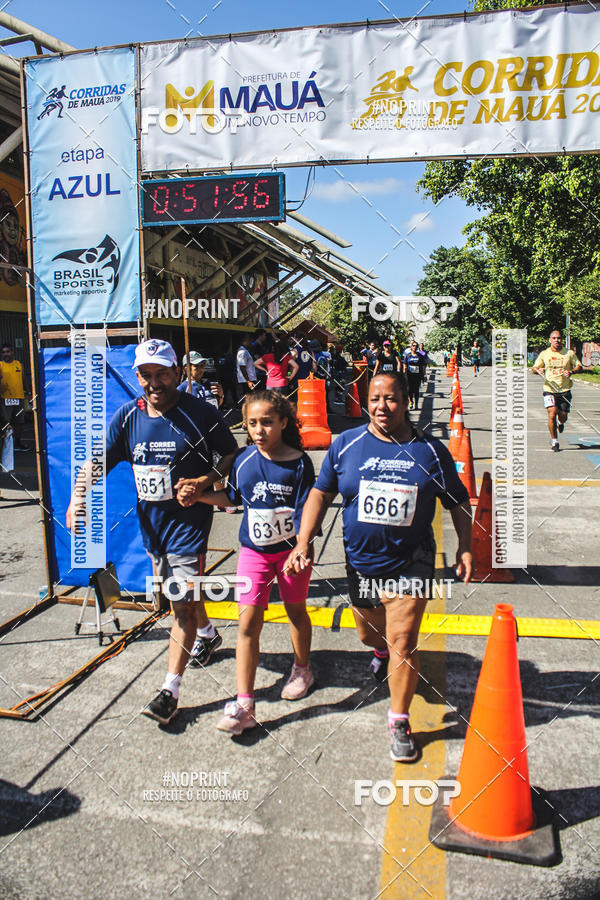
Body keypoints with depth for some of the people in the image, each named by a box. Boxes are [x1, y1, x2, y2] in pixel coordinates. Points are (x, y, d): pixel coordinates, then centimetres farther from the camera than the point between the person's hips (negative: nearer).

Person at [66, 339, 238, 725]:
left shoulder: (201, 414, -13)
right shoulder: (128, 416, -1)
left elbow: (233, 455, -2)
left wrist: (204, 481, -19)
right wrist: (78, 497, -16)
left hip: (189, 520, -5)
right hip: (151, 520, 5)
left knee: (182, 604, -6)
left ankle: (170, 691, 4)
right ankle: (208, 634, 52)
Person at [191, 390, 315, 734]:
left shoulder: (299, 463, -15)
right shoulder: (244, 461, -5)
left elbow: (305, 511, -14)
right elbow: (234, 496, 12)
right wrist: (198, 495, 0)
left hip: (291, 548, -2)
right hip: (254, 550, 2)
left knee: (296, 610, 18)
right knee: (248, 622, -3)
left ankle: (302, 669, 44)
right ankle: (244, 704, 1)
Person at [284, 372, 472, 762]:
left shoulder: (431, 450, -3)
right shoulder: (347, 444, -3)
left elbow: (458, 501, 7)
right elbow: (321, 494, 2)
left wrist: (465, 547, 0)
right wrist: (304, 541, -7)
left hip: (410, 561, -2)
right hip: (361, 560, 2)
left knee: (403, 643, -6)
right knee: (369, 633, 21)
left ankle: (399, 720, 16)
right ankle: (381, 650, 59)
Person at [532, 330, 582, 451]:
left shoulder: (569, 353, 3)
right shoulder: (544, 354, 4)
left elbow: (578, 366, 10)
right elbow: (534, 369, 10)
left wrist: (571, 371, -11)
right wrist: (538, 370, -14)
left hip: (565, 390, 1)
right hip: (549, 390, -1)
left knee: (563, 416, 3)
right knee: (552, 415, -15)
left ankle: (561, 423, 44)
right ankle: (554, 441, 0)